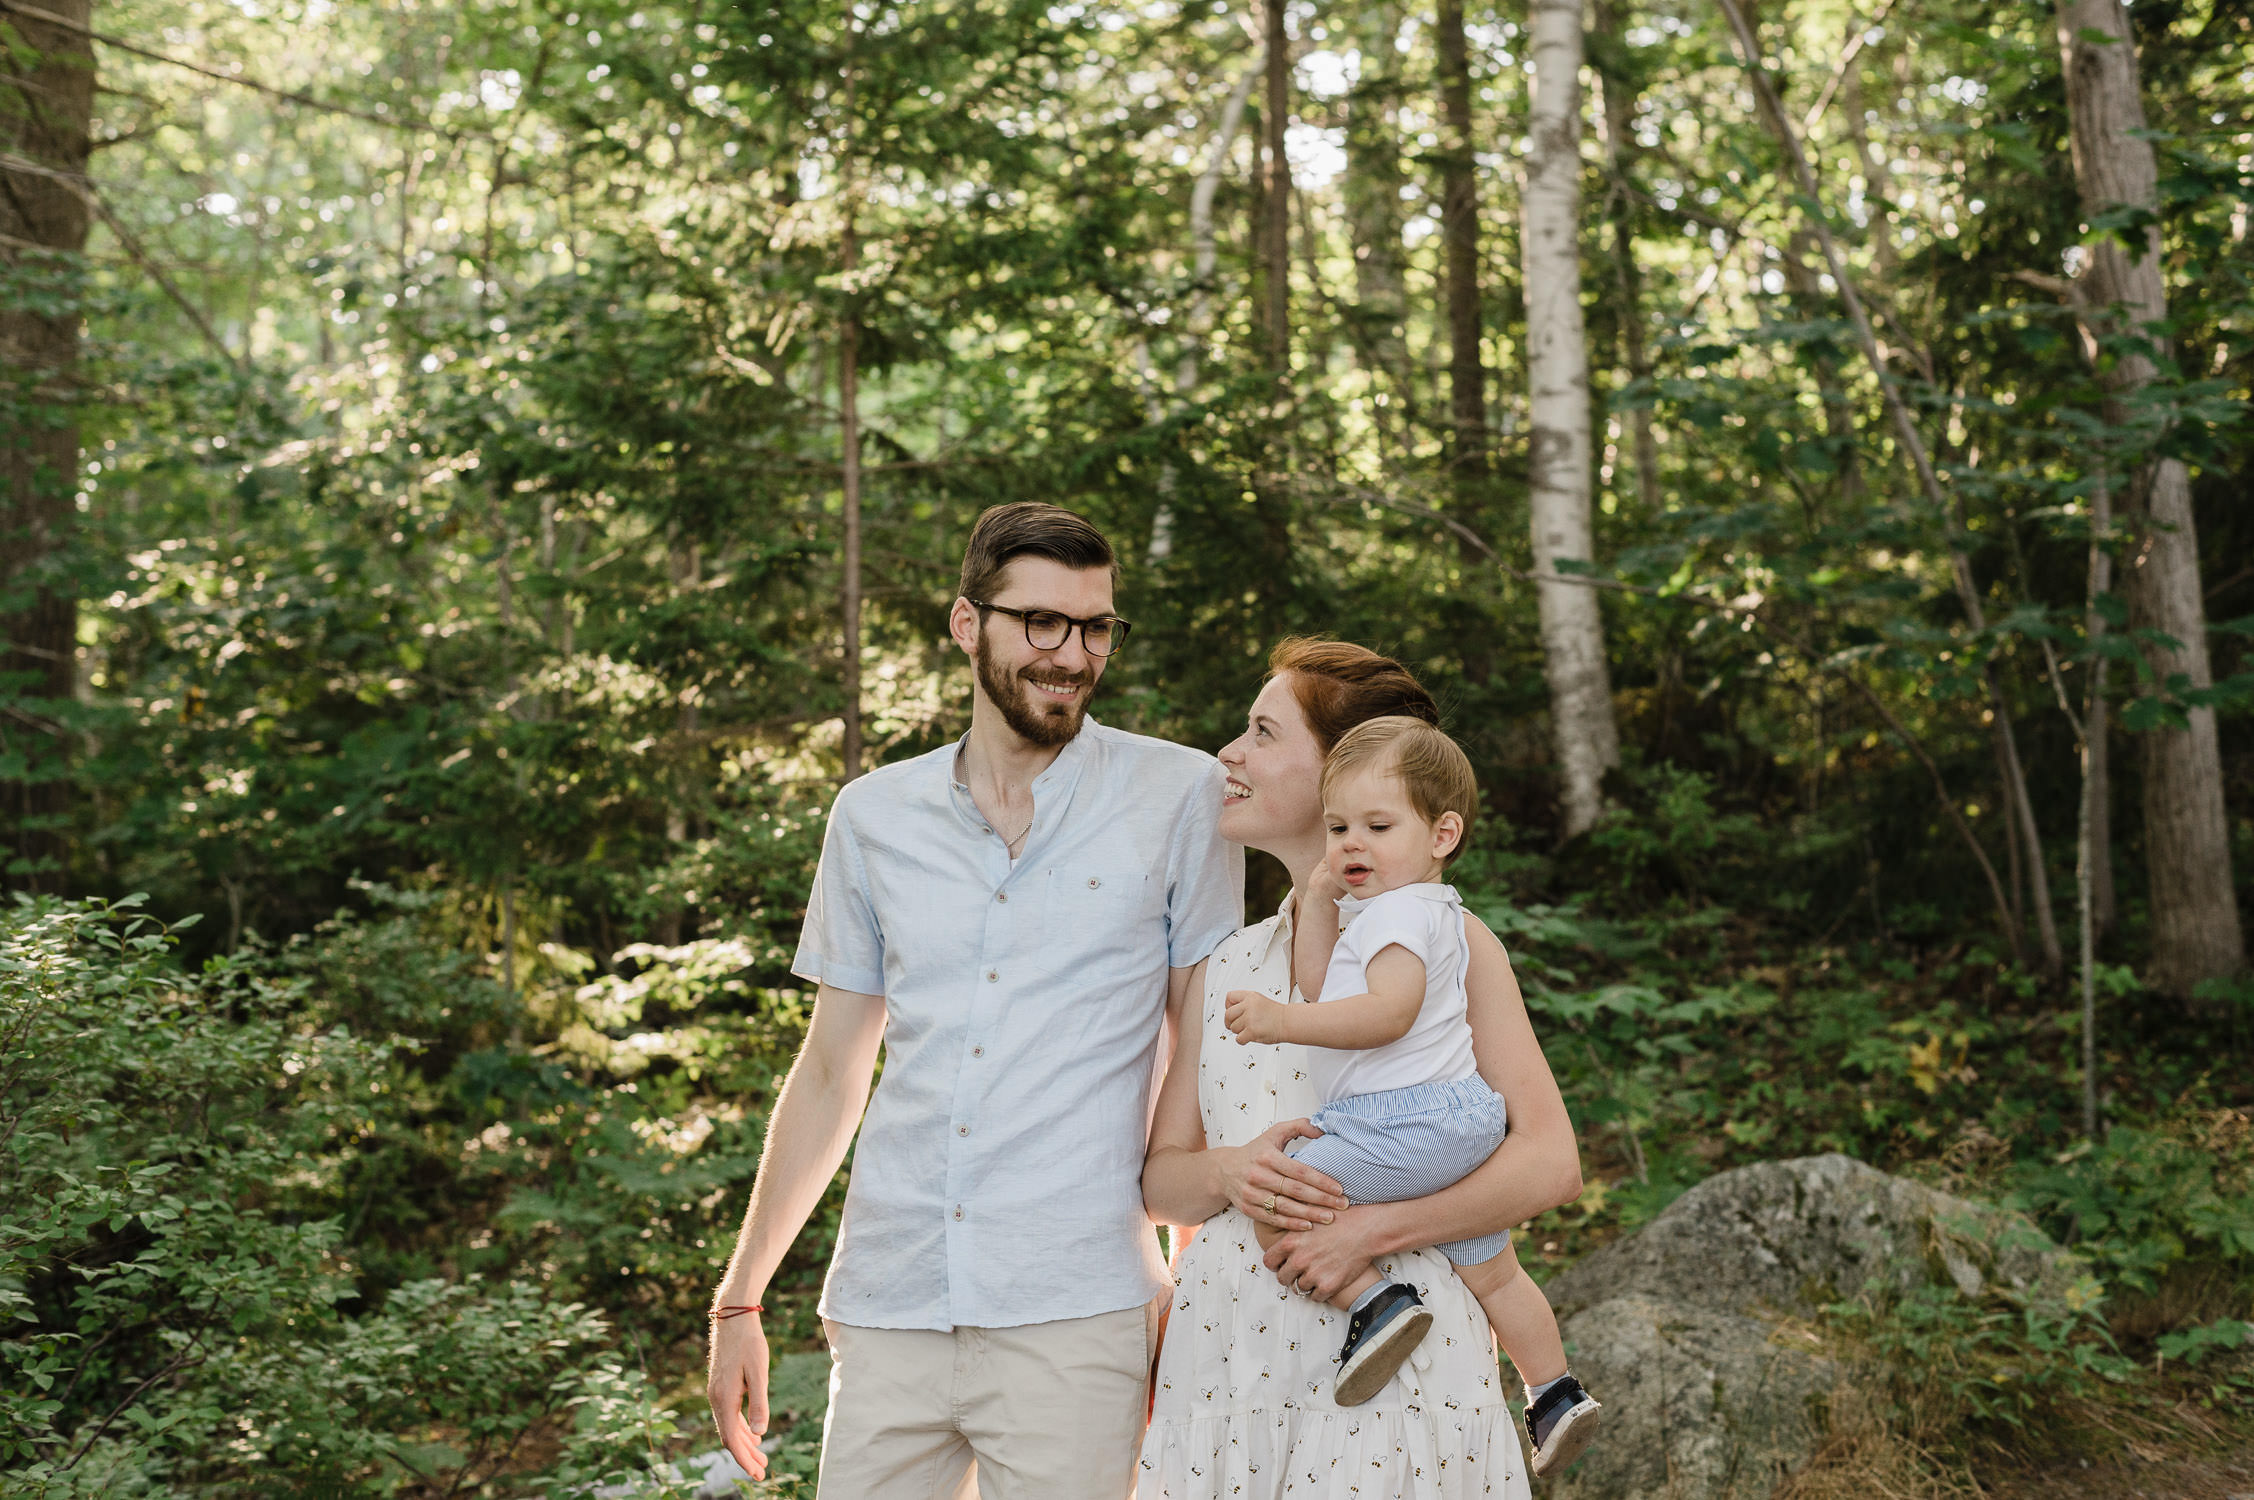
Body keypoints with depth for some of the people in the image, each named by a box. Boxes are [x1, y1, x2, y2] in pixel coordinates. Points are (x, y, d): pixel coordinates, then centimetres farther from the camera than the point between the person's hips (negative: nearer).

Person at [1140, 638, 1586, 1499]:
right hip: (1226, 1355, 4)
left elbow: (1551, 1164, -8)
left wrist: (1375, 1228, -18)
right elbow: (1161, 1177, 12)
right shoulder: (1225, 966, 12)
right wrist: (1228, 1173, -11)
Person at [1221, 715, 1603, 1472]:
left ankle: (1374, 1302, -19)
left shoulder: (1399, 913, -13)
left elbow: (1389, 1013, -28)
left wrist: (1286, 1021, -33)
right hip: (1463, 1123, 11)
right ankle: (1556, 1394, 32)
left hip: (1409, 1122, -11)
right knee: (1491, 1271, 22)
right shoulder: (1436, 909, 19)